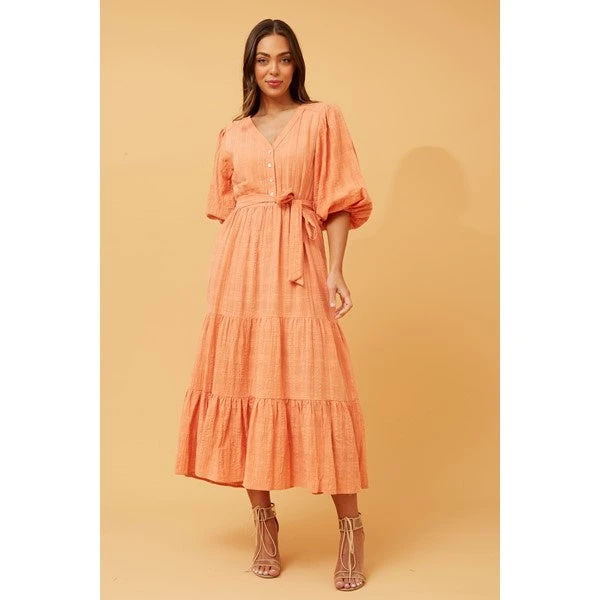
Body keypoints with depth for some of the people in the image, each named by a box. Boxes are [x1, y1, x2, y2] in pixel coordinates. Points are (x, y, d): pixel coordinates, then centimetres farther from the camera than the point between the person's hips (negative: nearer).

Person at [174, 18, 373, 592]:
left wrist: (336, 271, -8)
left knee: (313, 389, -9)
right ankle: (263, 520, 11)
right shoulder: (232, 134, 16)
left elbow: (340, 202, 2)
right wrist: (223, 275, 10)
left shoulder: (322, 119, 8)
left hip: (297, 267, -3)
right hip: (239, 269, 3)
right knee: (244, 386, 0)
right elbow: (224, 209, 18)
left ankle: (350, 528, -1)